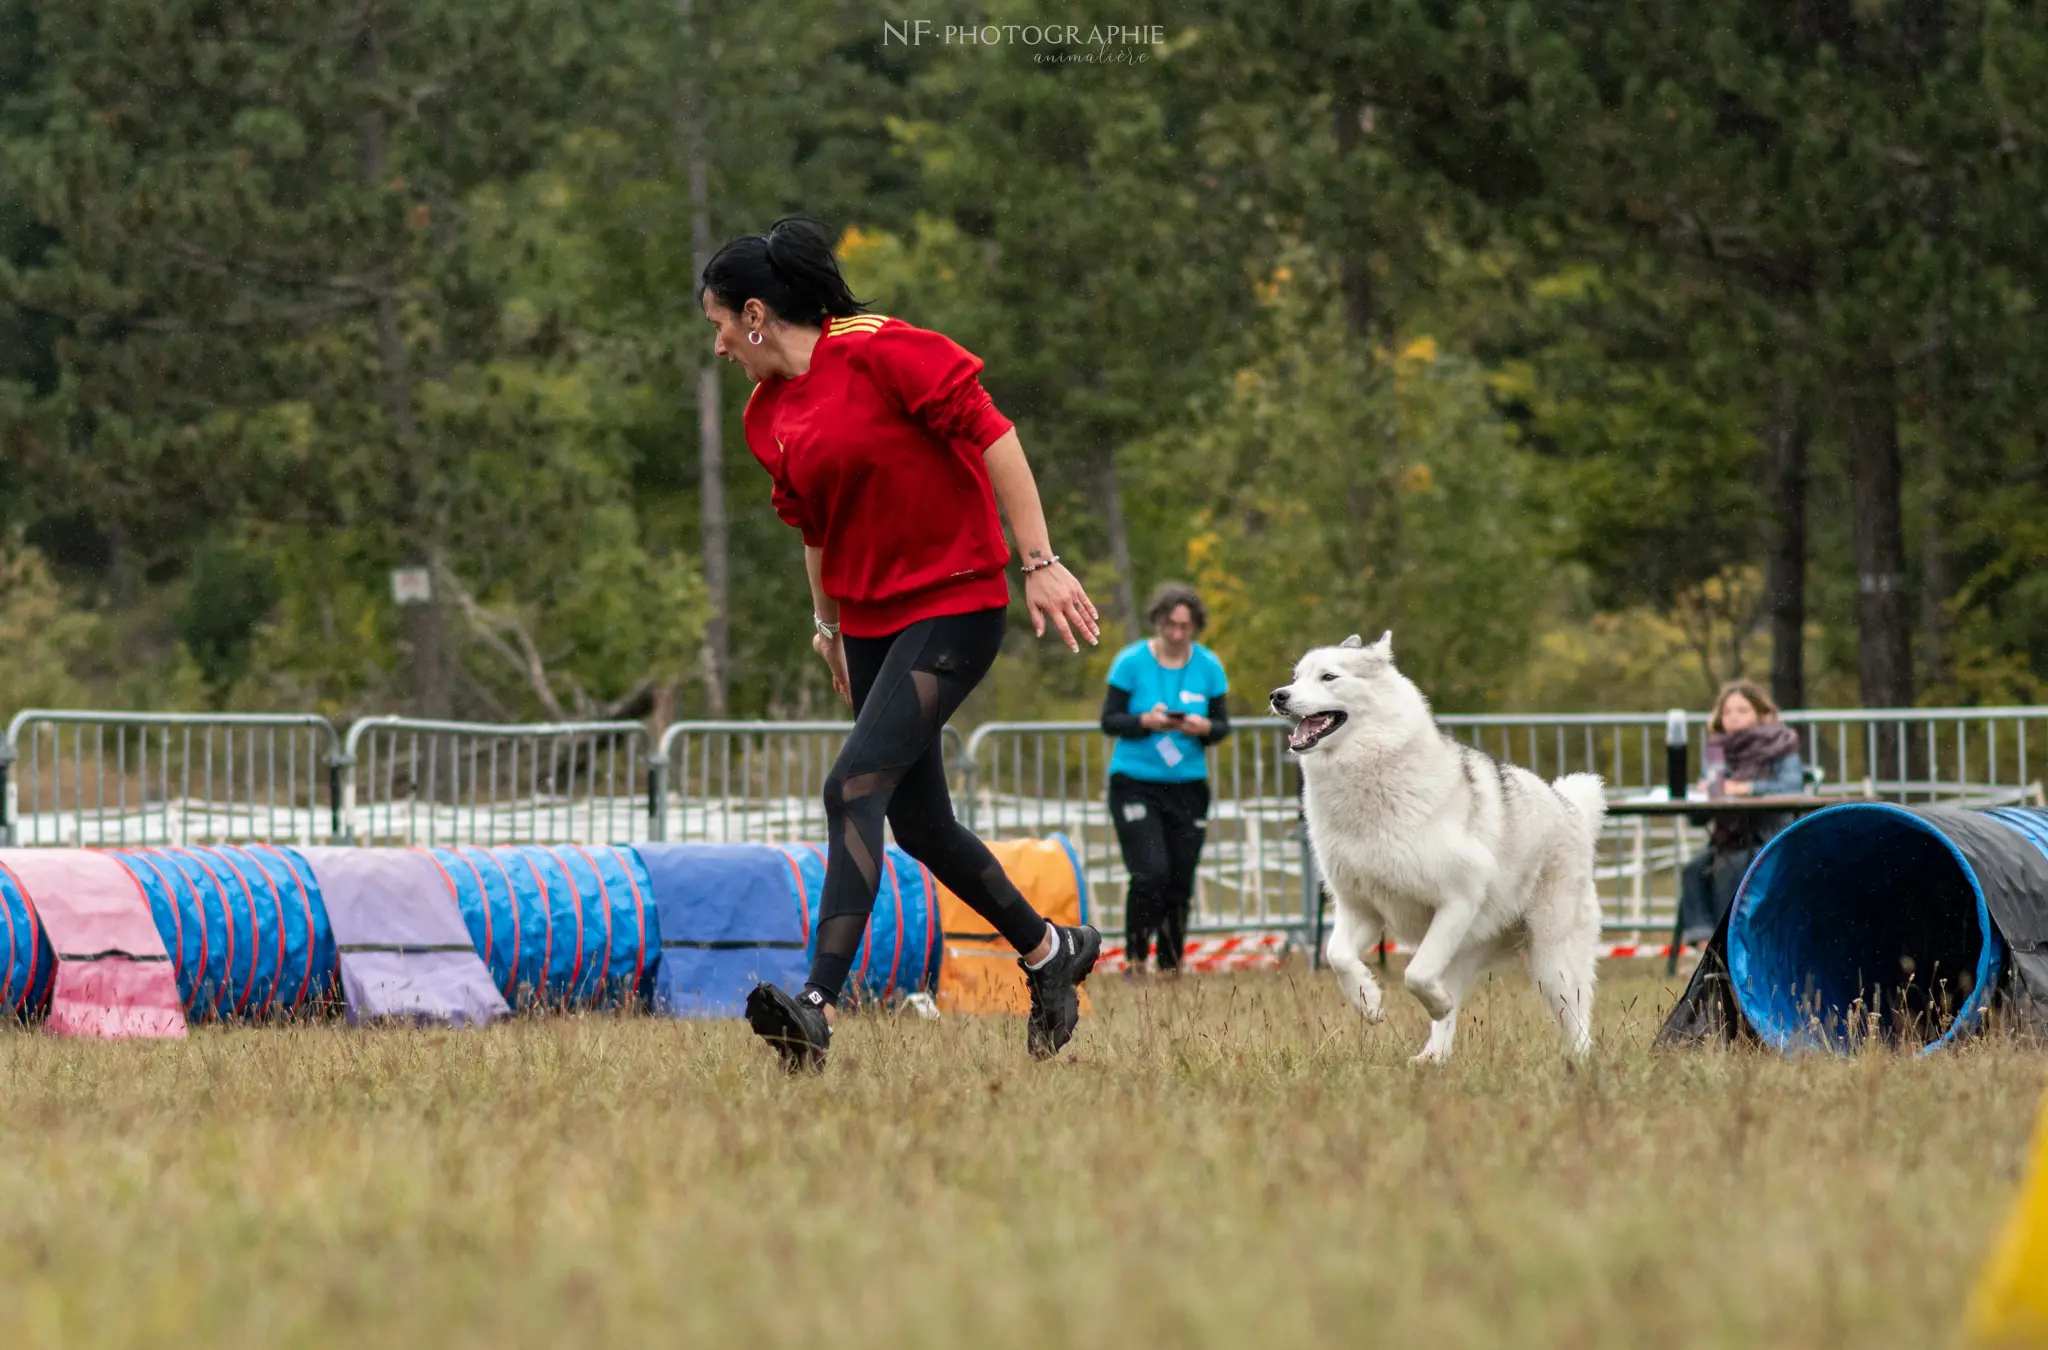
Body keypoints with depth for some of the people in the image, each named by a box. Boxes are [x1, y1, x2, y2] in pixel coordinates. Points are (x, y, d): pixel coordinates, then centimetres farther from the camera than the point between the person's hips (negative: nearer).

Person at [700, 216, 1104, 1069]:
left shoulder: (880, 352, -15)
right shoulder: (767, 417, 10)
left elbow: (991, 436, -17)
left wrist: (1040, 562, -20)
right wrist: (828, 625, 25)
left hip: (954, 605, -8)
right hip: (871, 620, 9)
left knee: (855, 789, -22)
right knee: (917, 823, 11)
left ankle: (819, 1006, -30)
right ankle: (1049, 949, 33)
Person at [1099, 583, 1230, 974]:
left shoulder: (1208, 666, 4)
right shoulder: (1131, 662, -4)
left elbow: (1223, 725, 8)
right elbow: (1109, 720, -4)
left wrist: (1204, 728, -15)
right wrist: (1146, 721, -21)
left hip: (1188, 785, 3)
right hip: (1134, 780, -3)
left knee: (1180, 882, 2)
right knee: (1151, 873, -18)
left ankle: (1172, 965, 17)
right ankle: (1135, 958, -2)